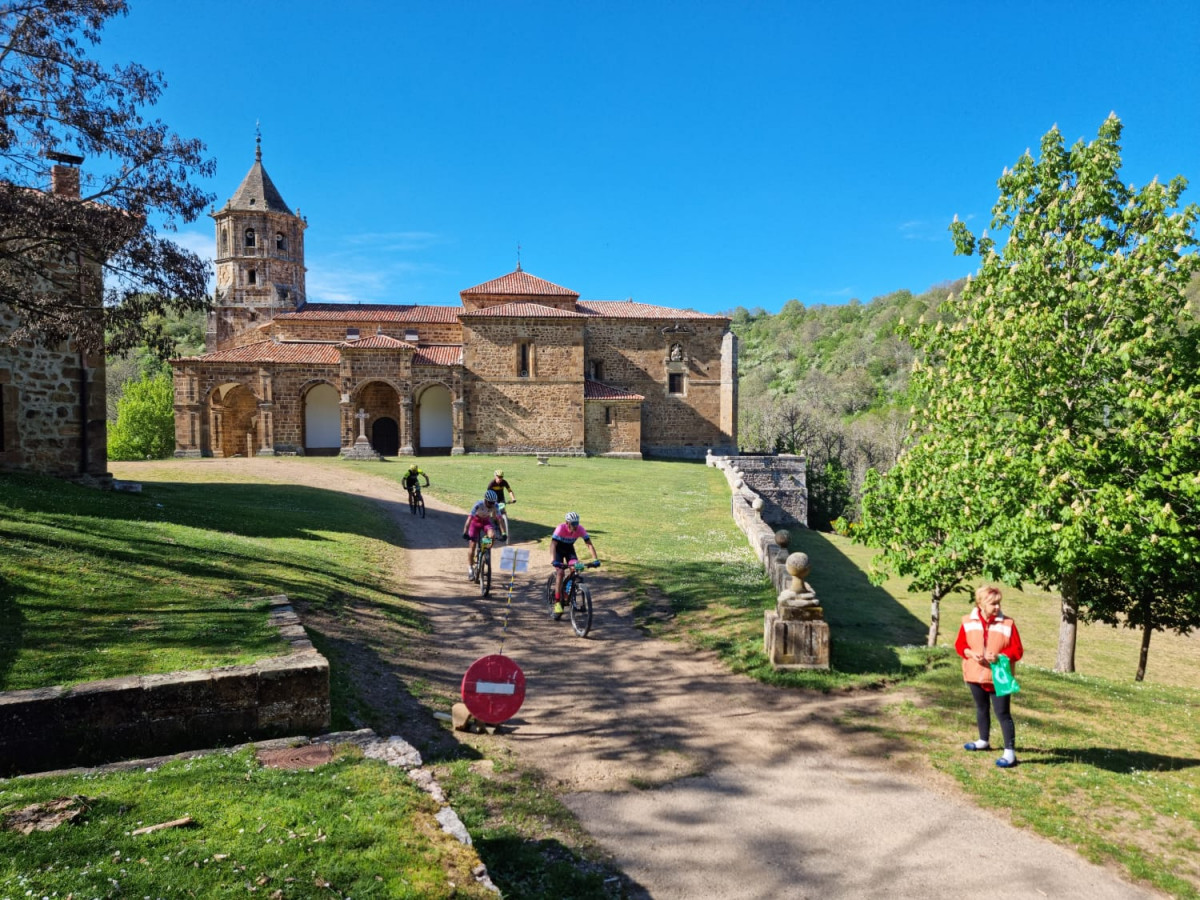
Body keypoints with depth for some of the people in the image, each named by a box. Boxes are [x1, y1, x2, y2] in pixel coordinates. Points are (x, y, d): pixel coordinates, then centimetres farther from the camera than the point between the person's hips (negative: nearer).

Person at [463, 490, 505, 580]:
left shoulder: (495, 506, -24)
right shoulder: (478, 505, -33)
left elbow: (499, 519, -24)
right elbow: (469, 518, -37)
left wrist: (503, 533, -33)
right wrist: (465, 533, -46)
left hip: (486, 521, 2)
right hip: (475, 521, -2)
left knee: (492, 534, -29)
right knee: (472, 544, -10)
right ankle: (470, 568, 2)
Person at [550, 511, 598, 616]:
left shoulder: (580, 529, -25)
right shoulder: (561, 528, -33)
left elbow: (589, 544, -23)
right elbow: (553, 544, -39)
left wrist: (595, 559, -35)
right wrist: (554, 560, -52)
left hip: (569, 549, 3)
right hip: (559, 549, -3)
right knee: (560, 572, -19)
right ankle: (557, 602, -14)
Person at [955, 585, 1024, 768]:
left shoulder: (1007, 624, -11)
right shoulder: (968, 621, -5)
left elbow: (1018, 650, -8)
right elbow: (960, 645, 3)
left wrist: (1000, 656, -24)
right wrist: (971, 653, -17)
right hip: (975, 676, 4)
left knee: (1003, 714, -3)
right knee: (981, 709, 21)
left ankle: (1010, 752, 1)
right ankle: (983, 741, 39)